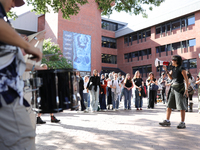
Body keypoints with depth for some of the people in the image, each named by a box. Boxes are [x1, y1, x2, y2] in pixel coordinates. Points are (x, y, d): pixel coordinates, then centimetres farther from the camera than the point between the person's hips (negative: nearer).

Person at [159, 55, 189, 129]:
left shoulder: (181, 68, -10)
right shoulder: (174, 68, 12)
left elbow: (186, 80, -11)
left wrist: (186, 90, -17)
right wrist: (166, 70, 10)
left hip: (180, 88, -8)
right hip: (173, 88, 8)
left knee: (181, 106, -2)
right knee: (169, 105, 7)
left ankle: (182, 123, 5)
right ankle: (167, 121, 13)